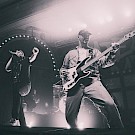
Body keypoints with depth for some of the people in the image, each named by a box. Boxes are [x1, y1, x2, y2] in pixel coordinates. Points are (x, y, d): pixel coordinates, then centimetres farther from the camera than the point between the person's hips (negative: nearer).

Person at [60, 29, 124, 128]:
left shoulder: (95, 51, 23)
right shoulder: (71, 53, 24)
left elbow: (104, 63, 6)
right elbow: (62, 69, 27)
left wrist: (112, 52, -11)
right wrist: (66, 73, 3)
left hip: (92, 81, 0)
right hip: (75, 84, 1)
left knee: (110, 104, -23)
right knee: (70, 116, -4)